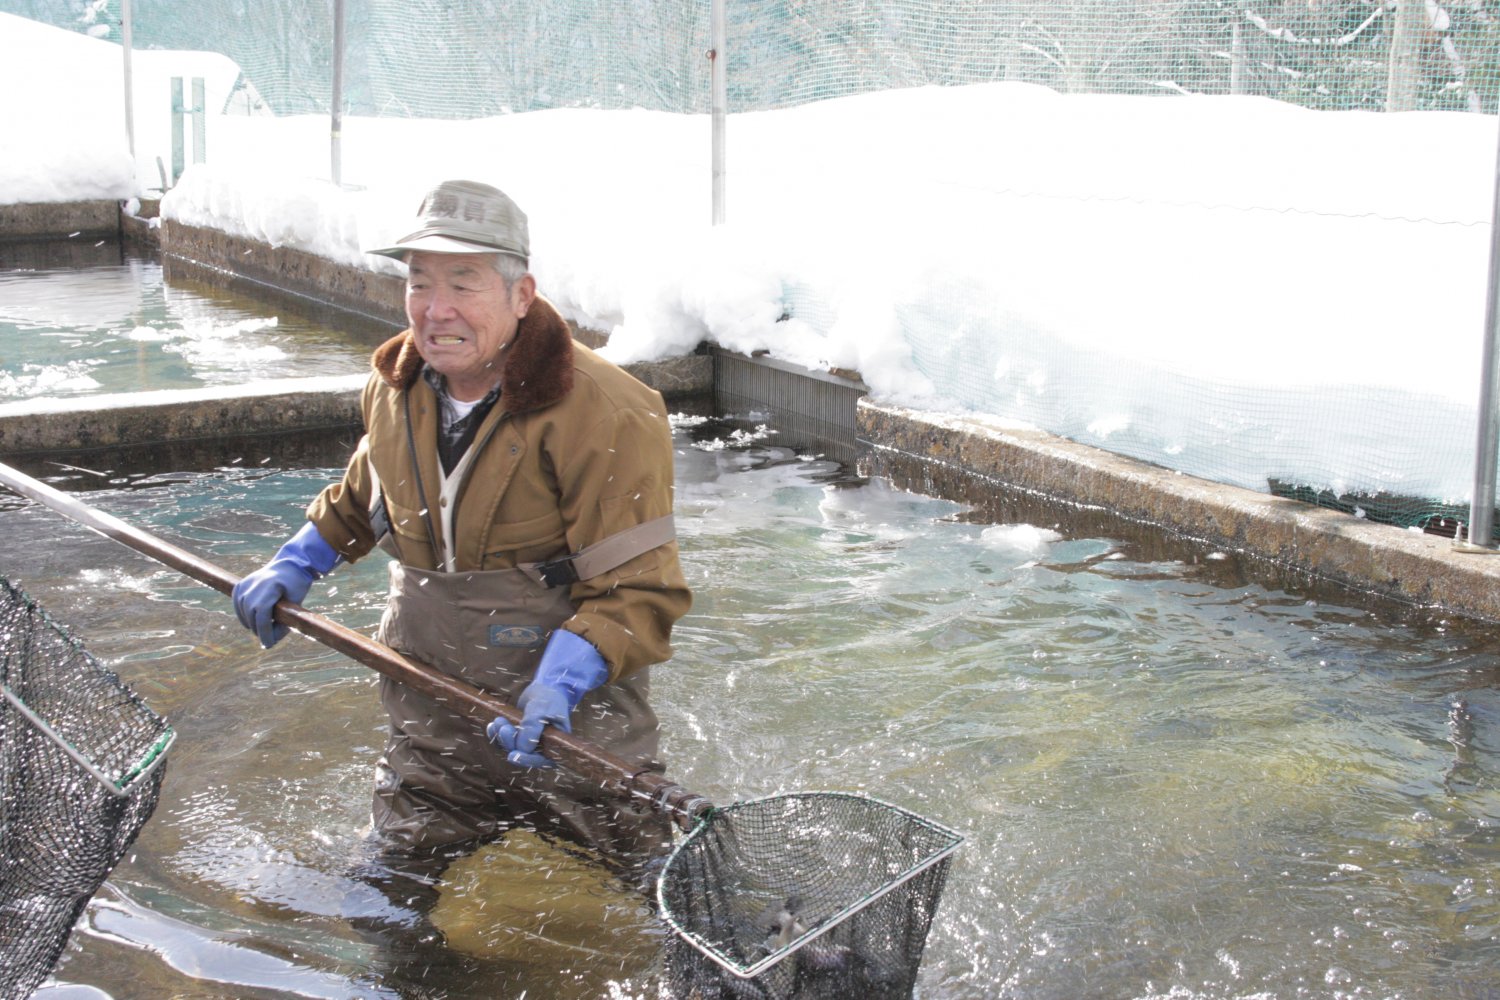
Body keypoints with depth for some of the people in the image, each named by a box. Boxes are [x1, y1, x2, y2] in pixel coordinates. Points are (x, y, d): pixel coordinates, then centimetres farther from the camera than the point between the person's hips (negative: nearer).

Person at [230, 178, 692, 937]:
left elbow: (637, 592, -23)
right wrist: (294, 566, 15)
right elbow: (363, 497, 24)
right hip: (433, 728, 6)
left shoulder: (605, 417, -23)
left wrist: (559, 681, -35)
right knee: (390, 899, 15)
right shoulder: (394, 388, 1)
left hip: (573, 731, -5)